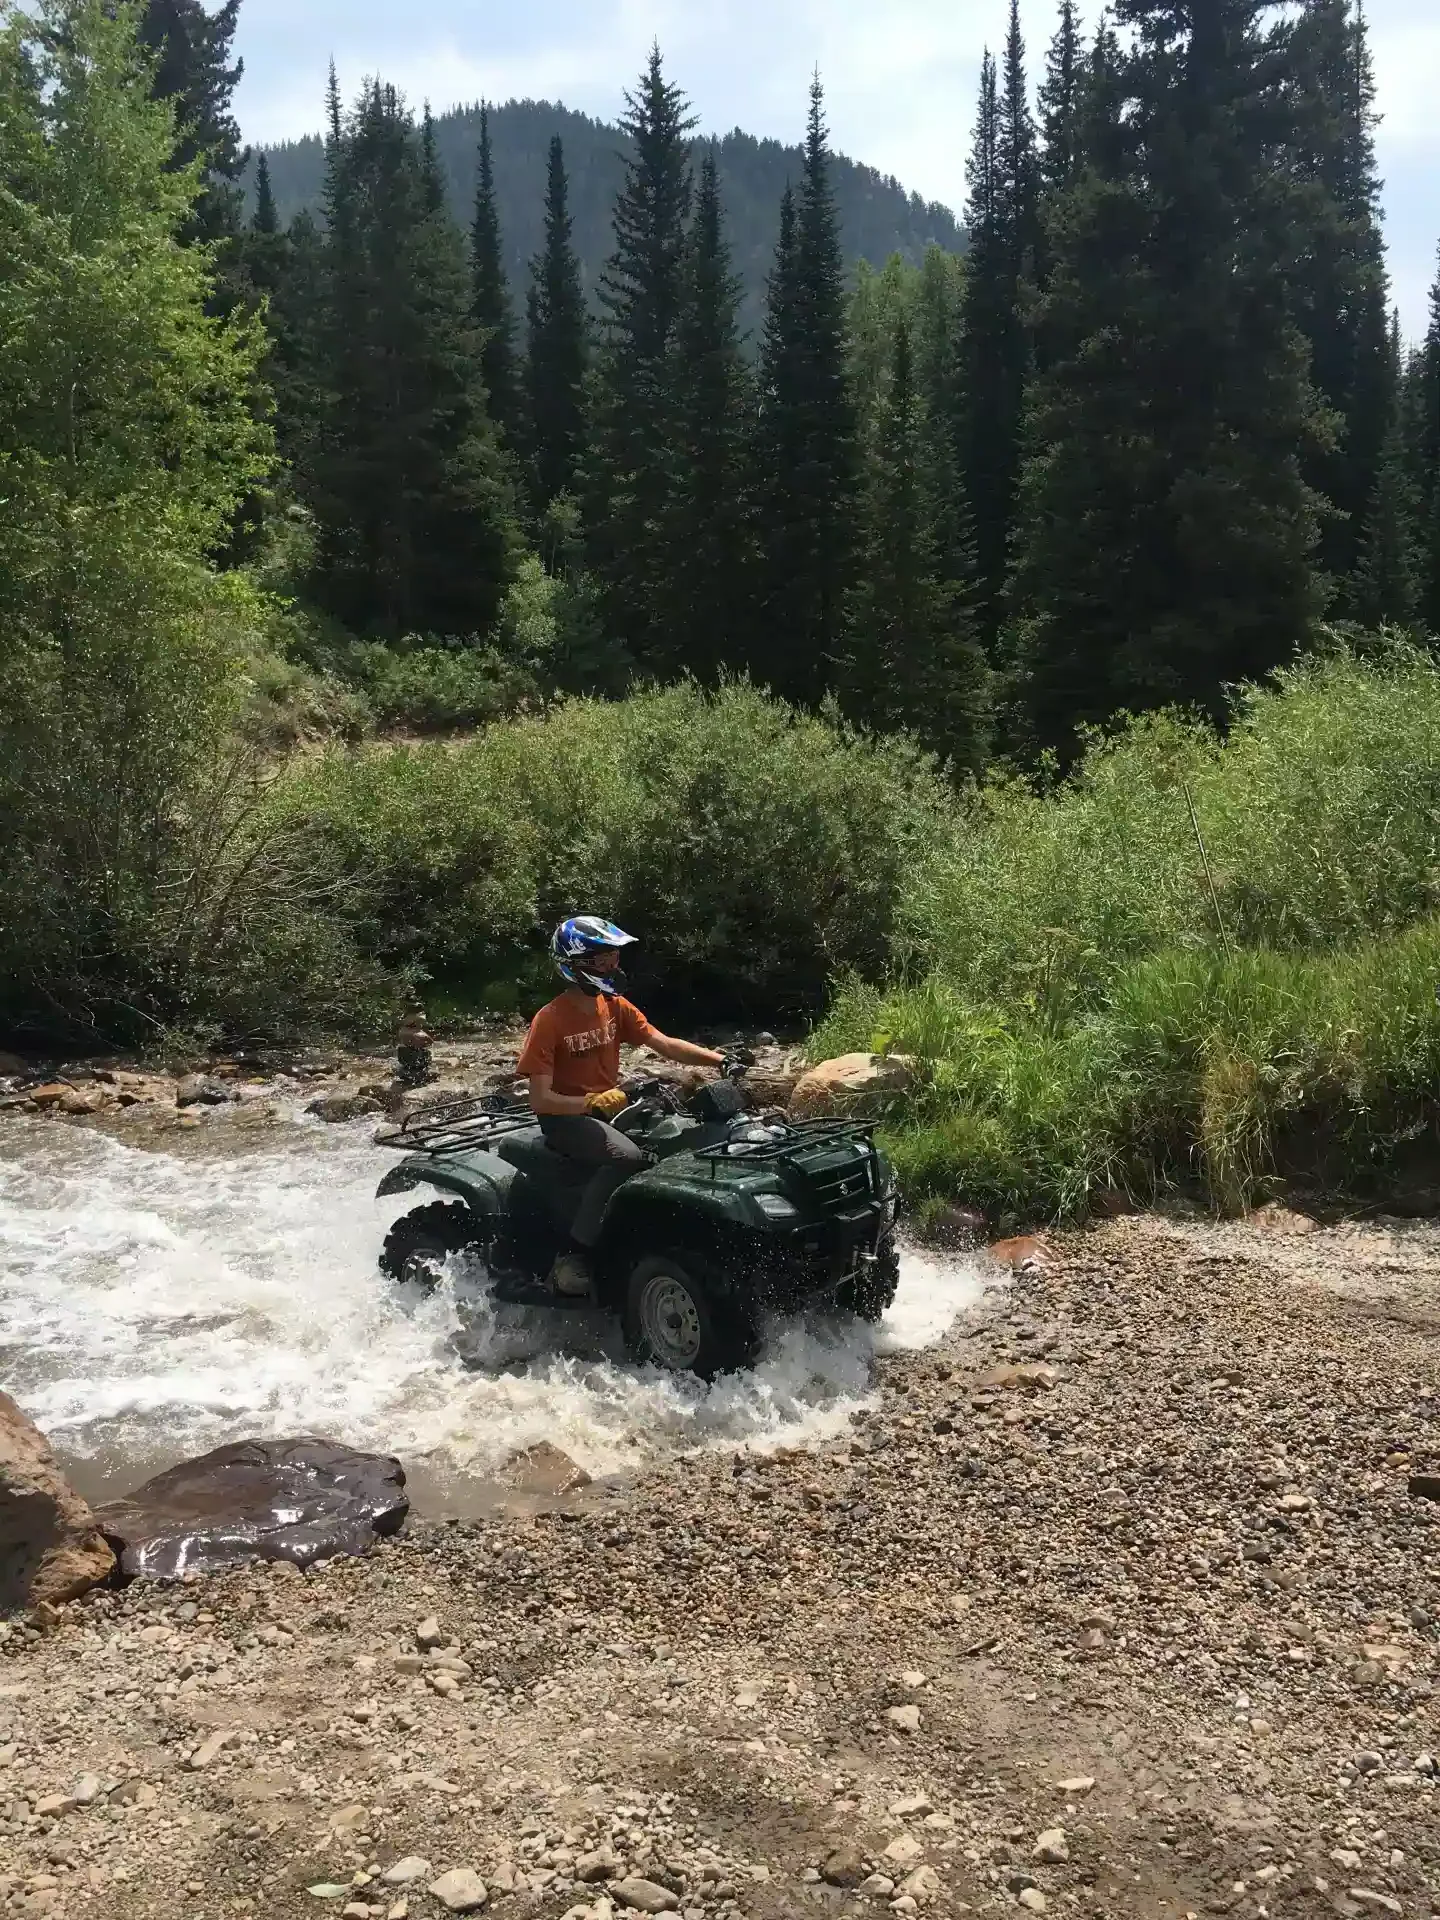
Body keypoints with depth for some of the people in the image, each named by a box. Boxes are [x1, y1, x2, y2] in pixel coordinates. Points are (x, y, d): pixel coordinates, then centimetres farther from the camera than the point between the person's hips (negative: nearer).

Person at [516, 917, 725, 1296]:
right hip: (565, 1116, -7)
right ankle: (573, 1259, -31)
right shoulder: (549, 1020, -14)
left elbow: (665, 1045, 0)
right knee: (626, 1157, -34)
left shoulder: (616, 1007, 5)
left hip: (612, 1106, 7)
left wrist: (720, 1059, -15)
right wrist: (591, 1102, -35)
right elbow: (540, 1099, -18)